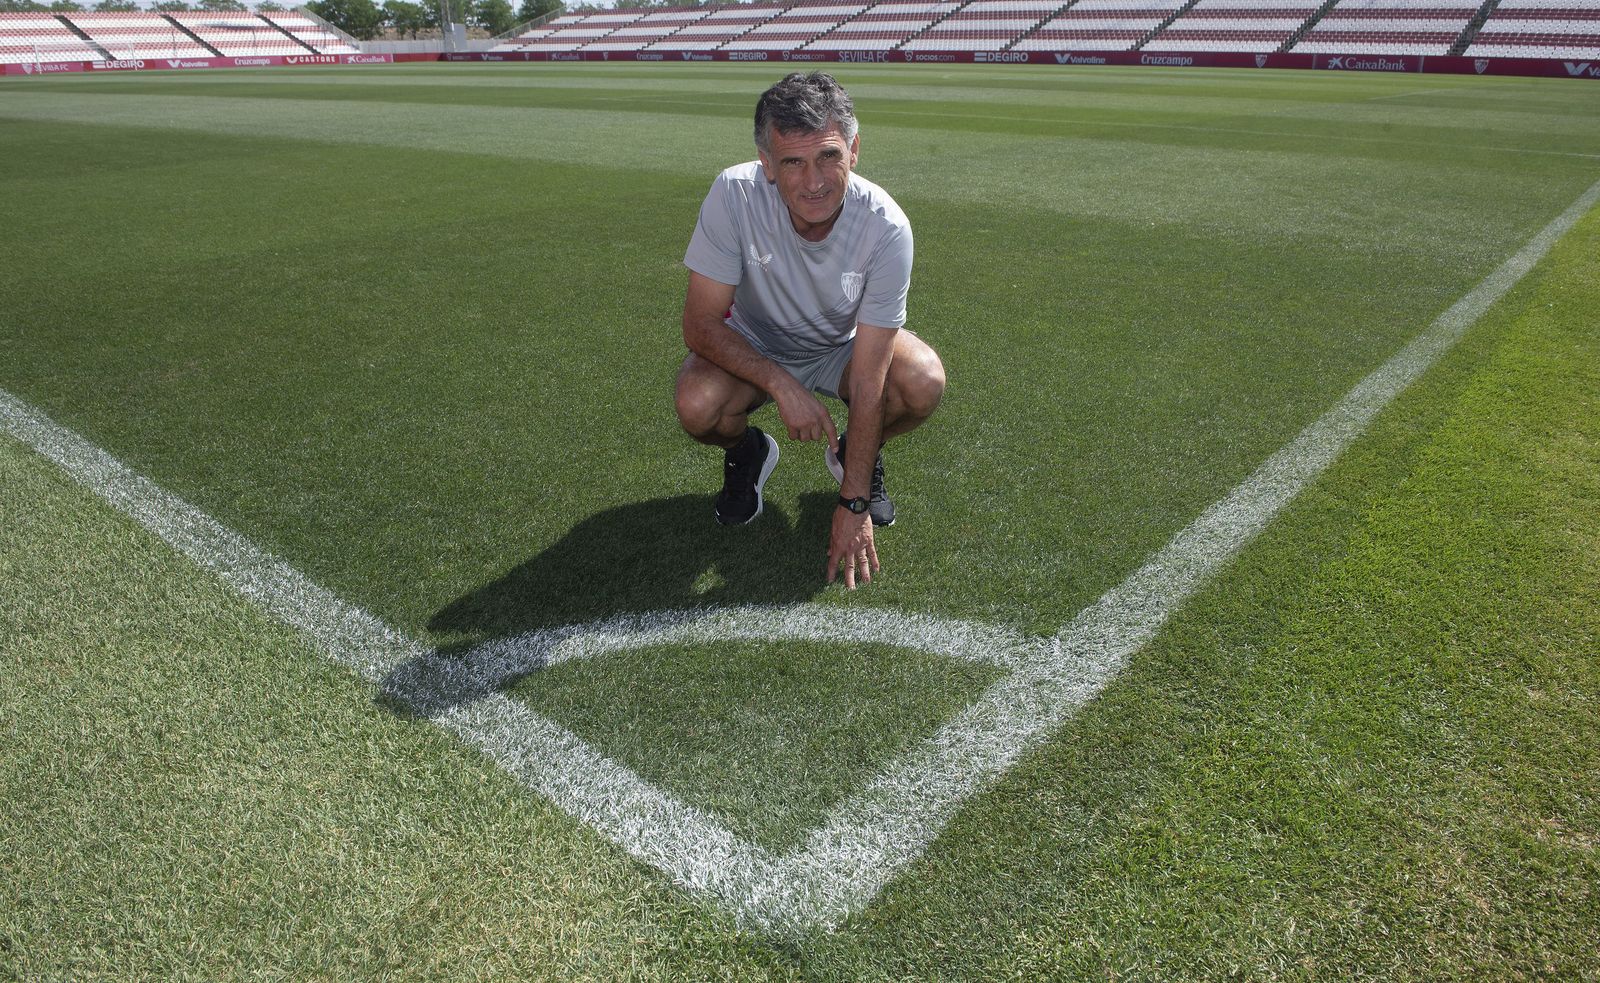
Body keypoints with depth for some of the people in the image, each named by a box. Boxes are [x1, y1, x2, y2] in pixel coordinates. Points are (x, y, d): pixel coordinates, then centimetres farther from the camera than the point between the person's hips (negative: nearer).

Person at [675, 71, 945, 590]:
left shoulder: (885, 226, -29)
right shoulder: (734, 195, -29)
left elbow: (867, 380, -29)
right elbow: (701, 324, -23)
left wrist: (854, 503, -29)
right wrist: (782, 385, -37)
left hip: (844, 347, 0)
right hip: (752, 348, 0)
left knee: (924, 381, -29)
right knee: (697, 406, -32)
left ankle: (856, 456, 5)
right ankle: (747, 452, 7)